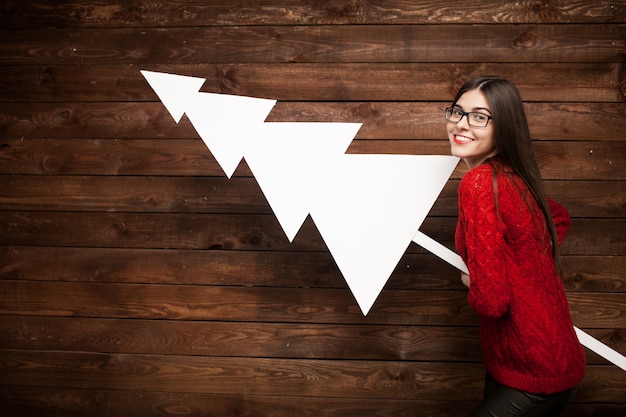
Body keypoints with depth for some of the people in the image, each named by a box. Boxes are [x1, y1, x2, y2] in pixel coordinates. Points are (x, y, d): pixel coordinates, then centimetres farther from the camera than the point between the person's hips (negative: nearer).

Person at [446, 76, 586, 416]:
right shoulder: (512, 177, 1)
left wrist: (471, 284, -6)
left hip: (534, 378, -8)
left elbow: (491, 300, -27)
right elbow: (559, 217, 22)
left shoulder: (479, 181, -25)